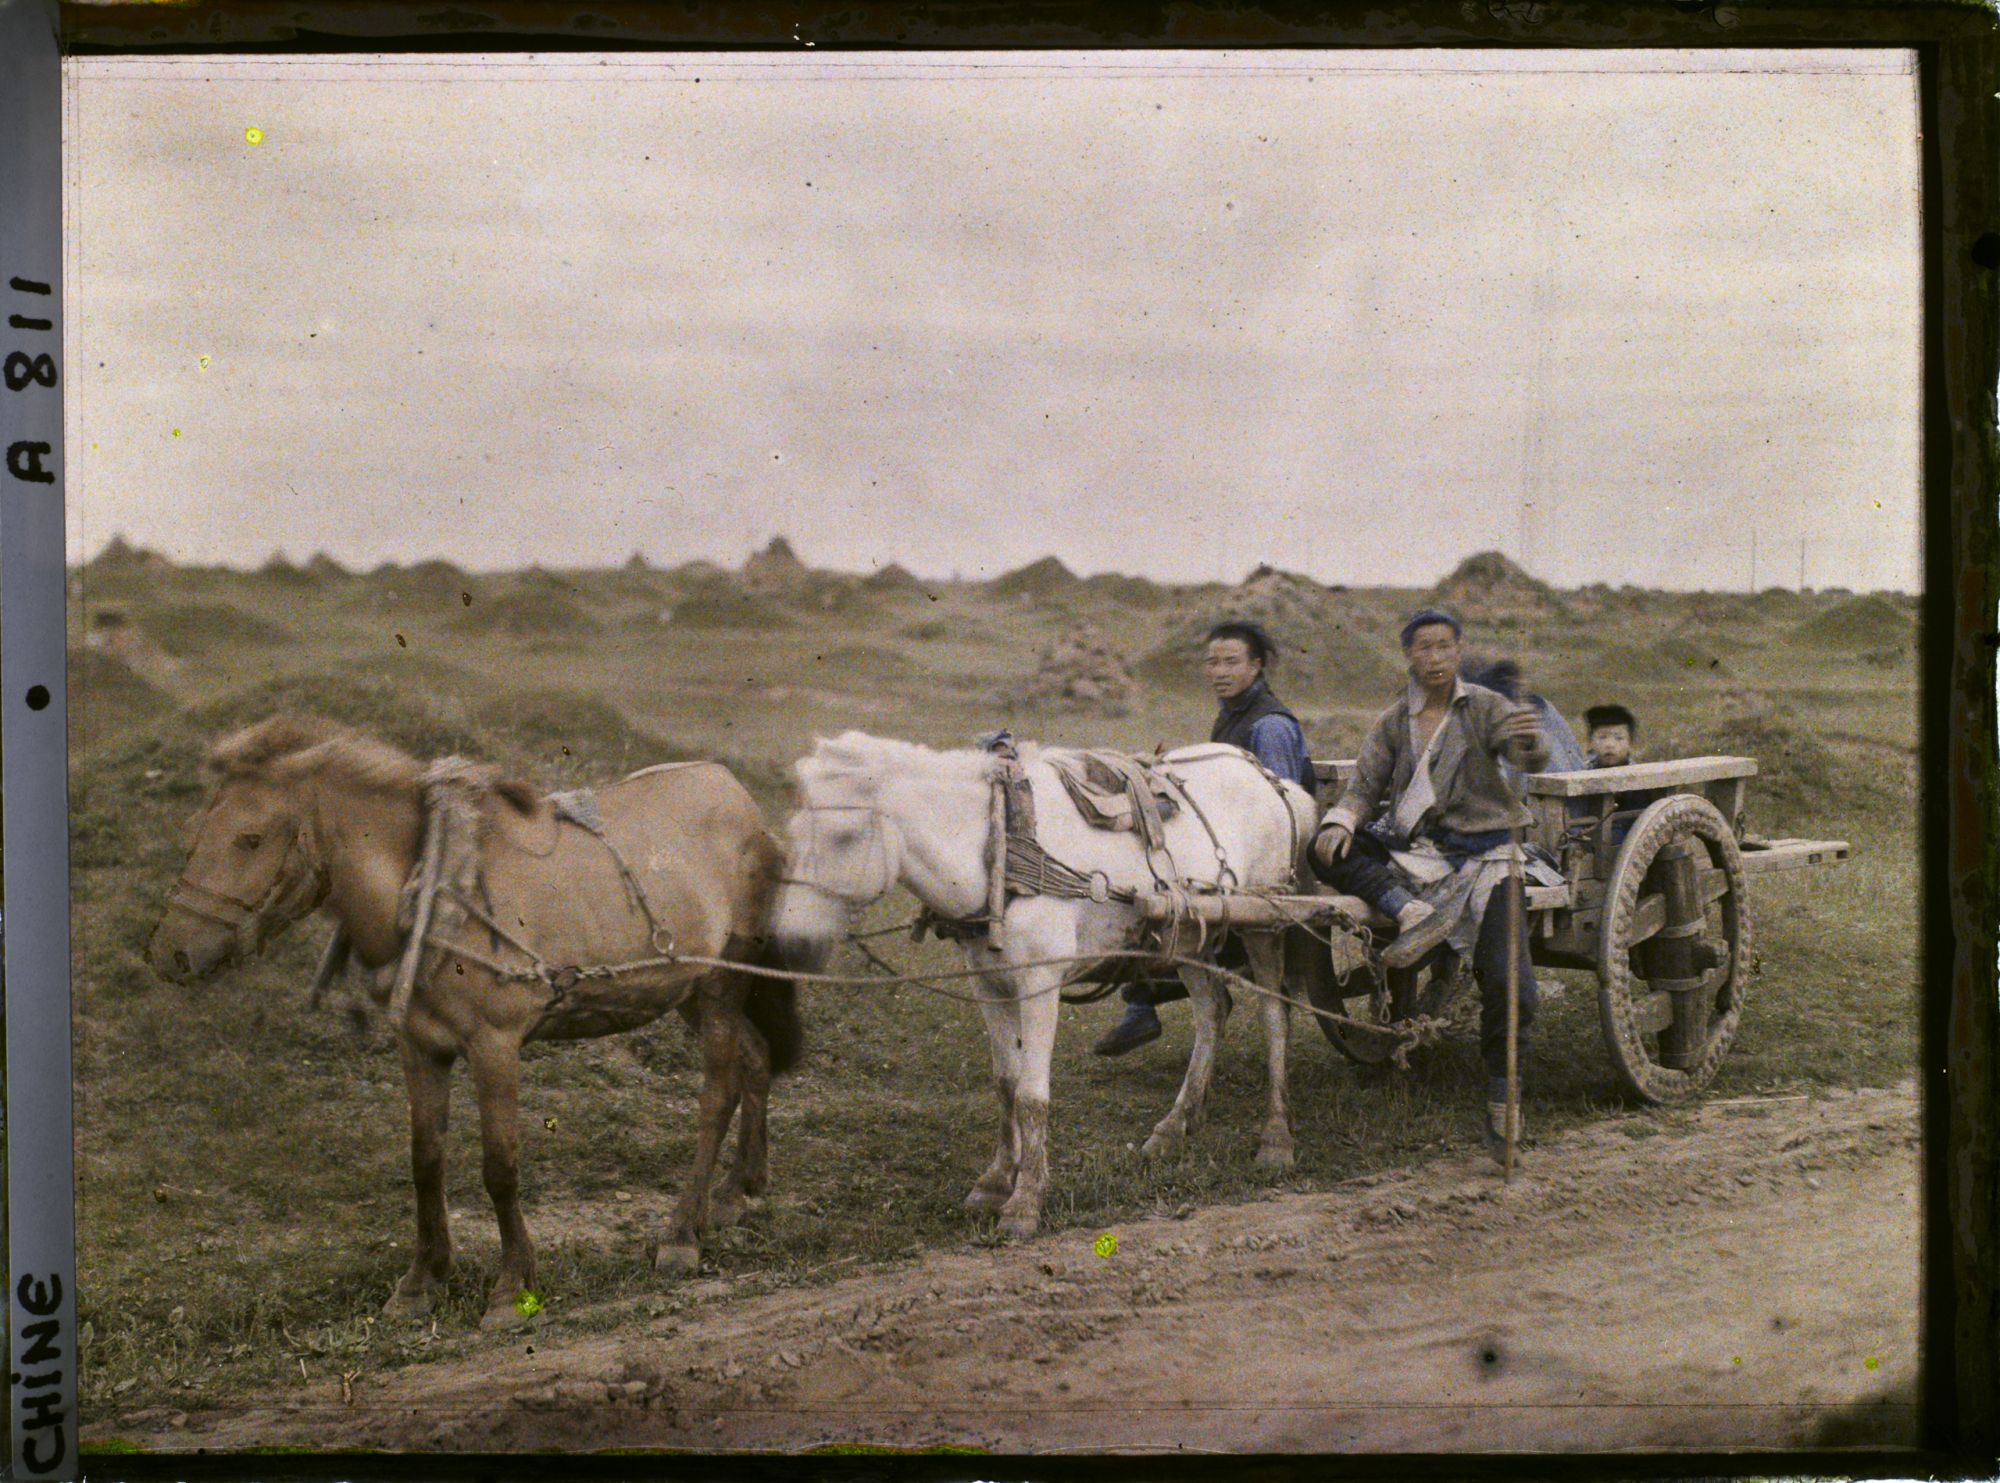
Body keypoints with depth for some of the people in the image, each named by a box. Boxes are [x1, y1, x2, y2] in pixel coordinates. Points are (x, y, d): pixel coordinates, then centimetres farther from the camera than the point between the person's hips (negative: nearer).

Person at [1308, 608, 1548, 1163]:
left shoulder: (1486, 707, 0)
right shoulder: (1393, 723, 8)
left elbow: (1529, 760, -18)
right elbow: (1364, 788, 2)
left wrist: (1531, 742, -43)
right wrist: (1340, 823, -21)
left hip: (1482, 852, -3)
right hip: (1413, 851, 3)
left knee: (1508, 981, -17)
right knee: (1327, 851, -18)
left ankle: (1502, 1099, -2)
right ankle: (1411, 912, -34)